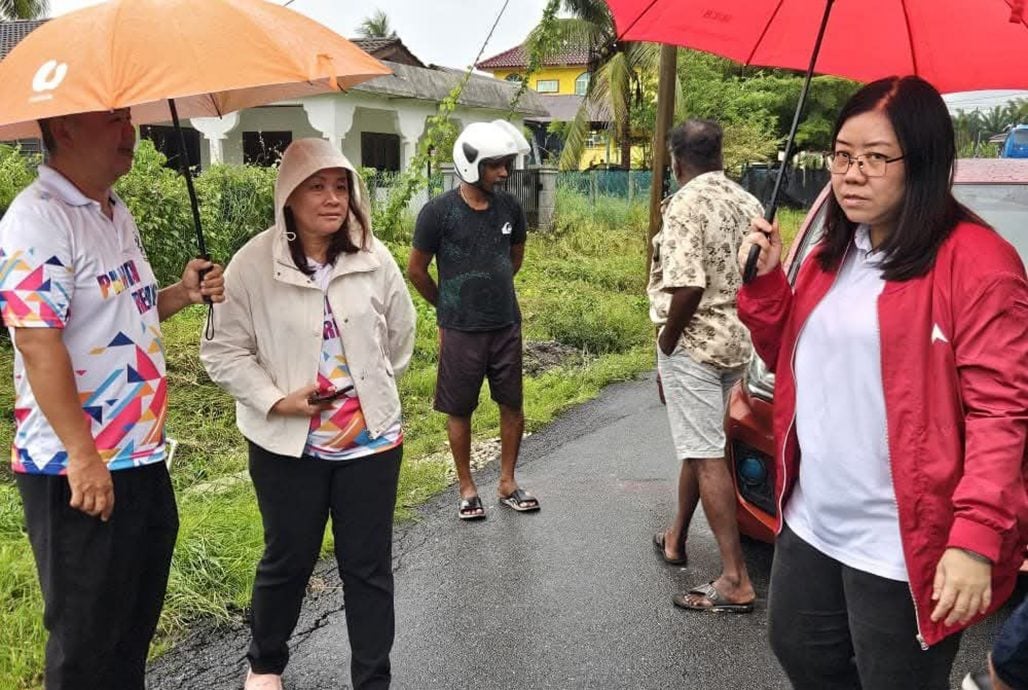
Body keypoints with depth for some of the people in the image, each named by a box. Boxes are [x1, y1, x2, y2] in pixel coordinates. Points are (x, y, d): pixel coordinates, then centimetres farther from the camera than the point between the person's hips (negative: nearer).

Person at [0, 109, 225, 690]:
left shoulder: (118, 212, 12)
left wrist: (184, 294, 3)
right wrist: (82, 456, -23)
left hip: (143, 456, 9)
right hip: (80, 472, -9)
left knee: (138, 620, 21)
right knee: (86, 640, 8)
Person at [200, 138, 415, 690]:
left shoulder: (373, 259, -4)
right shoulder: (253, 264, -11)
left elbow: (400, 335, 11)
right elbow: (224, 351, -7)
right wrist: (276, 400, -16)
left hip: (371, 438, 2)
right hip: (287, 444, -2)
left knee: (369, 566, 9)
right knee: (288, 561, 15)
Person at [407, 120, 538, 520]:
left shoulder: (509, 207, 1)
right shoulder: (439, 212, -12)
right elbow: (417, 270, -2)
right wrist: (448, 307, 9)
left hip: (507, 326, 4)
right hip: (460, 332, -4)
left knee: (512, 405, 10)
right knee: (460, 410, 7)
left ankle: (507, 483, 26)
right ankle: (467, 488, 23)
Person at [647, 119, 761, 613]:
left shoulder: (686, 204, -15)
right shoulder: (748, 203, 9)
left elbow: (687, 286, -24)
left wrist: (665, 345, -12)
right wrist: (741, 324, 18)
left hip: (693, 344, -8)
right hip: (738, 343, 9)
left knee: (707, 456, -4)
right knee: (697, 443, 21)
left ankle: (735, 580, 0)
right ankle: (674, 539, 38)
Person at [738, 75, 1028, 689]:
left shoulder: (976, 260, -15)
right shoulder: (832, 256, 9)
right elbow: (792, 359, 17)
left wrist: (976, 538, -24)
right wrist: (764, 283, 1)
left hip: (901, 546, -7)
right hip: (811, 524, 8)